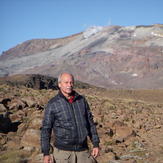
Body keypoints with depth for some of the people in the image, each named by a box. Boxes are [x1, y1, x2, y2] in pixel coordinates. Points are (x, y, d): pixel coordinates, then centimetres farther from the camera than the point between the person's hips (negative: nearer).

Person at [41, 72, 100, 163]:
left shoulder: (82, 100, 7)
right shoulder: (52, 104, -4)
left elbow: (90, 123, 13)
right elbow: (46, 129, -3)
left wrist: (96, 144, 8)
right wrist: (46, 153, -7)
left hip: (83, 150, 3)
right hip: (63, 151, -3)